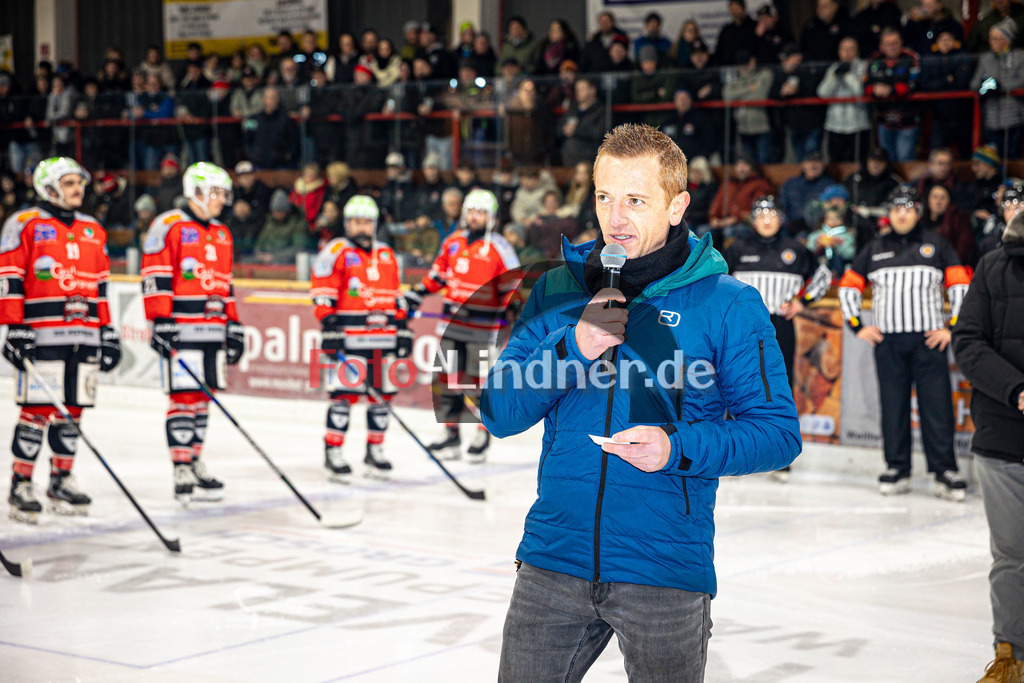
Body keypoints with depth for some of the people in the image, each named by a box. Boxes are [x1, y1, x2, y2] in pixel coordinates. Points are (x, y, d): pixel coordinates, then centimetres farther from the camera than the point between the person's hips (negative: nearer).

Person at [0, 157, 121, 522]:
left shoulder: (93, 230, 18)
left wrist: (107, 330, 16)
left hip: (85, 334, 6)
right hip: (42, 333, -6)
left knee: (72, 409, 7)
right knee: (37, 408, -8)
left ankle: (61, 481, 18)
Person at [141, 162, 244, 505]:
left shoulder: (221, 234, 19)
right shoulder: (169, 226, -6)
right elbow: (154, 278, -10)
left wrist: (233, 325, 19)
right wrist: (161, 321, -16)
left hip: (213, 329, 7)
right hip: (180, 328, -7)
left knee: (203, 396, 9)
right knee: (184, 397, -8)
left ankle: (194, 461, 17)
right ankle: (182, 471, -6)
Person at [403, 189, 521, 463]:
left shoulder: (499, 248, -5)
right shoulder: (452, 242, 10)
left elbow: (511, 285, -5)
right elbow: (437, 274, 20)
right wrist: (415, 295, 17)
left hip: (482, 327, -5)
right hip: (452, 323, 5)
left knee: (480, 380, -3)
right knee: (450, 378, 5)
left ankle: (483, 435, 9)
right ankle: (451, 435, 12)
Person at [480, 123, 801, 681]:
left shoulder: (727, 305, -4)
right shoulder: (556, 291, 7)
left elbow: (778, 433, -4)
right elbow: (499, 414, 3)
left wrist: (678, 449, -20)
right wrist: (574, 348, -12)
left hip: (665, 572, -3)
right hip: (552, 564, 3)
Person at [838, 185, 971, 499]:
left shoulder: (935, 244, 7)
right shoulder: (874, 249, 11)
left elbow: (961, 285, 5)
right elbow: (848, 286, 16)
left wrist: (953, 327, -3)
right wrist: (857, 326, 7)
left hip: (929, 339, -2)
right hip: (887, 340, 2)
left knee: (937, 405, -6)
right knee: (893, 406, 3)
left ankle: (945, 472, -5)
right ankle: (897, 470, 10)